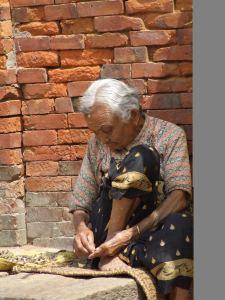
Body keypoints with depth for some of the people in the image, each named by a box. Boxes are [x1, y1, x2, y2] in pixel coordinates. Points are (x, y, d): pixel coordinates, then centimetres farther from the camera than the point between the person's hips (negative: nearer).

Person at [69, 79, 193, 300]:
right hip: (109, 228, 2)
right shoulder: (97, 143, 12)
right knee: (140, 156, -23)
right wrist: (81, 228, -12)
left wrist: (131, 234, -25)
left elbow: (179, 197, -13)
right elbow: (80, 204, 13)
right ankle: (110, 253, -26)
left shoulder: (170, 135, 1)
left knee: (180, 224, -40)